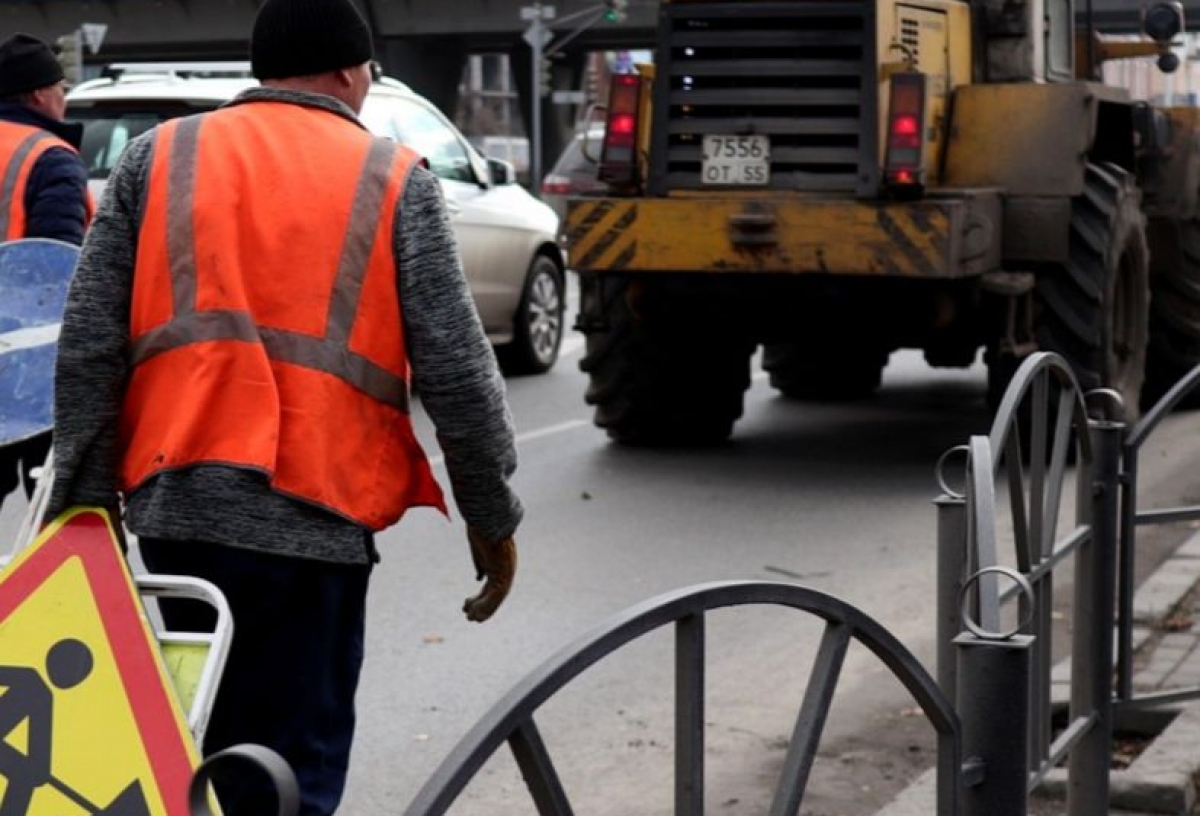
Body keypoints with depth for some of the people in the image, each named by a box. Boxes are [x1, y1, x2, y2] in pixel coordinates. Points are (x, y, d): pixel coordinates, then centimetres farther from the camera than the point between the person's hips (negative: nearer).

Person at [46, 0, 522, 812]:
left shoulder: (157, 157, 10)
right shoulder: (394, 178, 3)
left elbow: (89, 348, 4)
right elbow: (455, 370, -2)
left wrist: (87, 500, 8)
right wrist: (492, 516, 8)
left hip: (172, 502, 3)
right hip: (313, 512, -3)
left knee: (201, 750, 19)